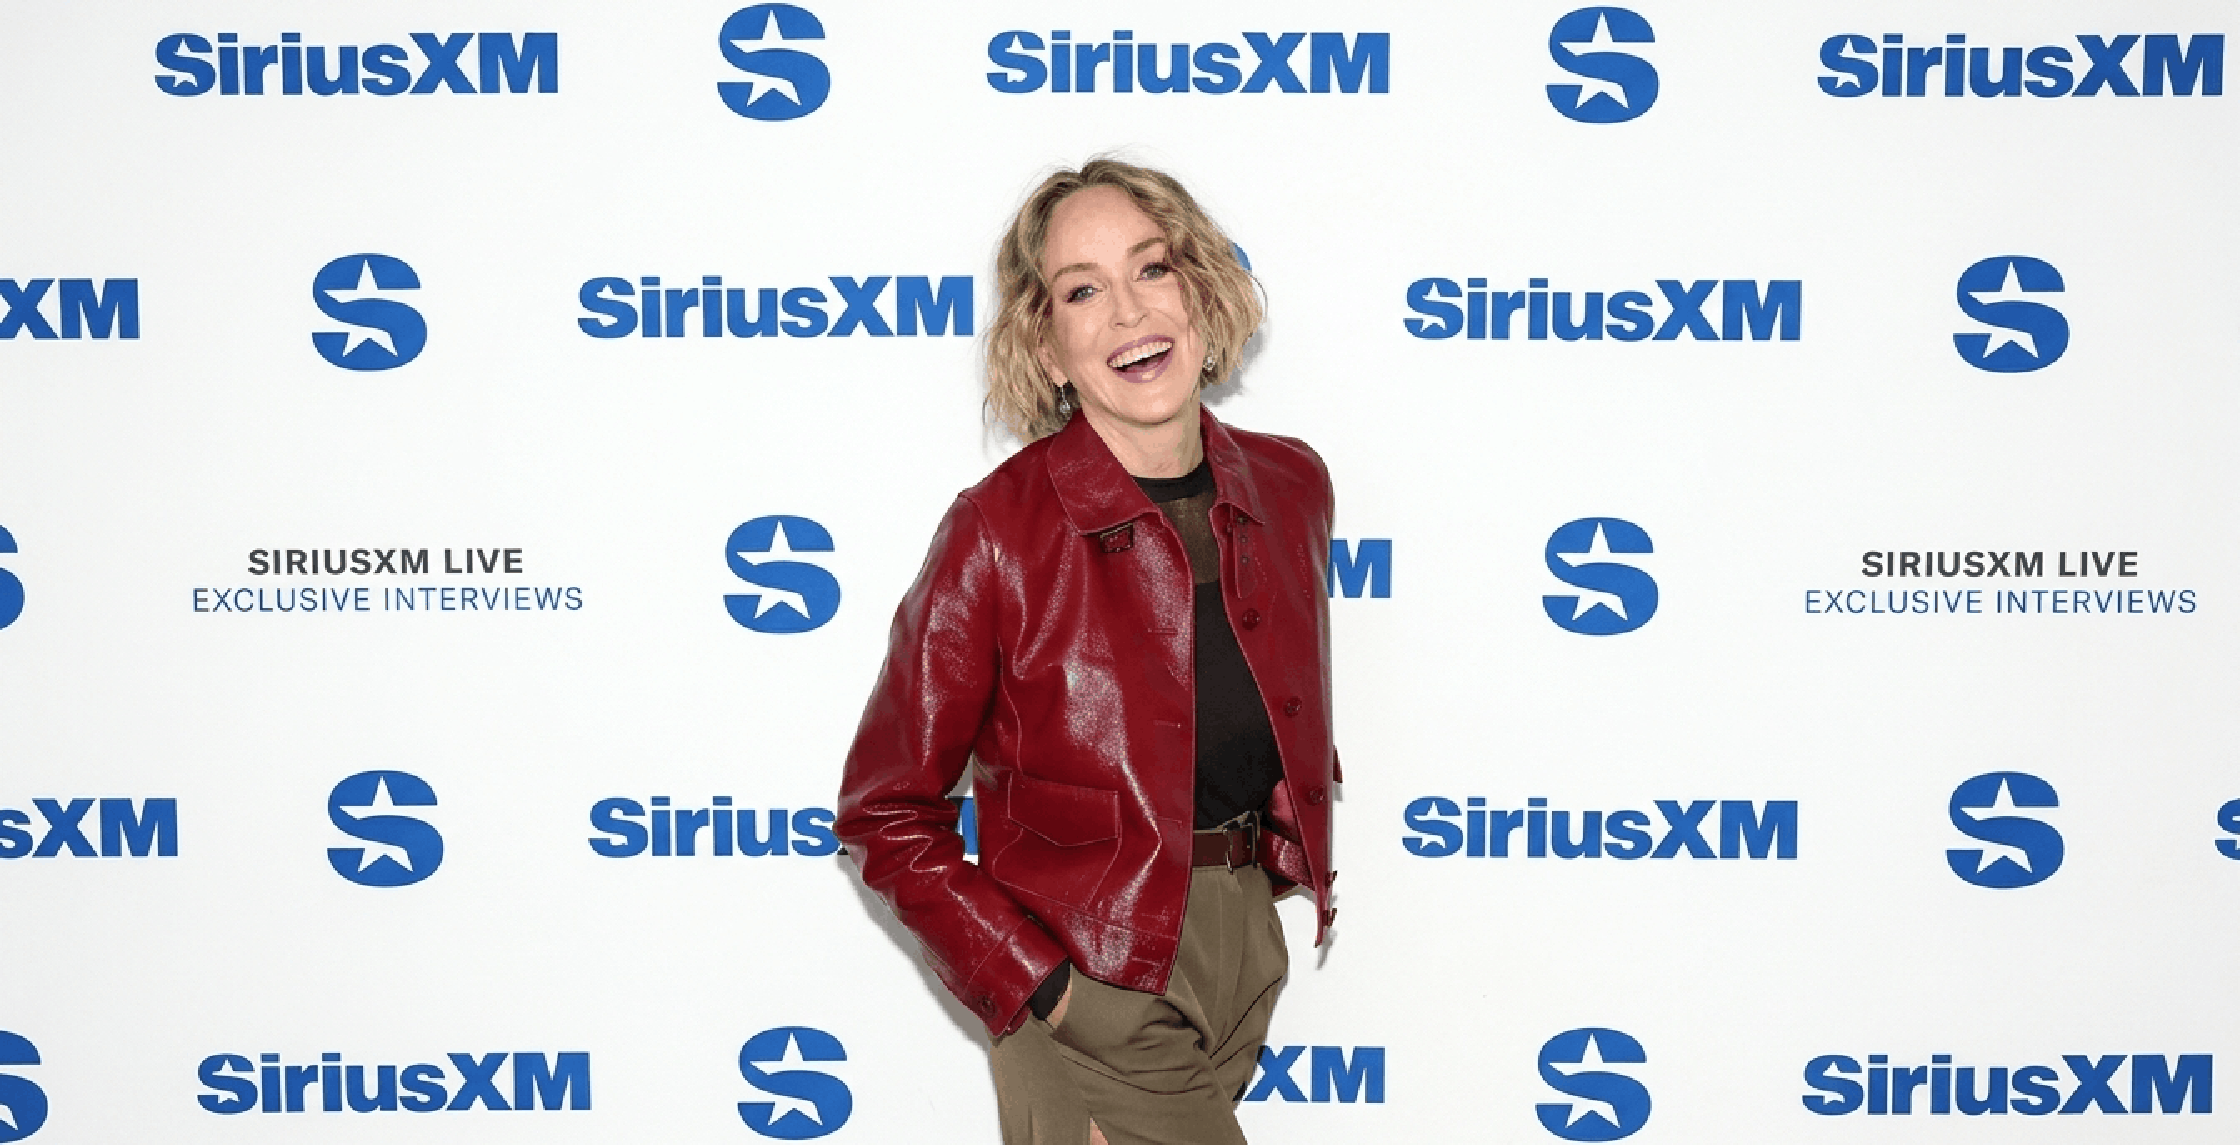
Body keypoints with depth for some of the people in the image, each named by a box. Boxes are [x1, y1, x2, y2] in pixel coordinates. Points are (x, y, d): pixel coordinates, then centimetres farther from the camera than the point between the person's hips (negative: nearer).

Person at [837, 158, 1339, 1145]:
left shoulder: (1288, 485, 0)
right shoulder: (1000, 531, -16)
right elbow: (887, 816, -10)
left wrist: (1291, 869, 8)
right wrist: (1033, 982, -15)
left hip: (1247, 951, 6)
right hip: (1092, 987, -5)